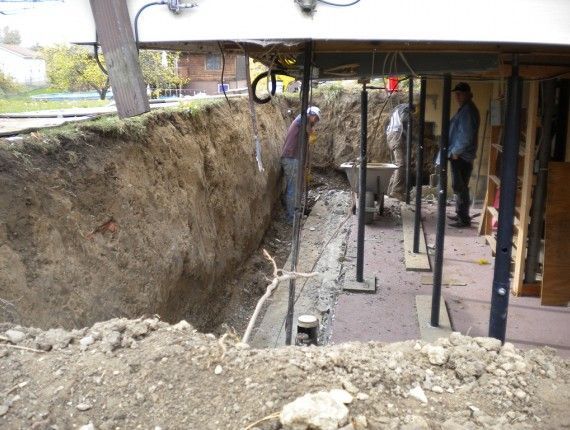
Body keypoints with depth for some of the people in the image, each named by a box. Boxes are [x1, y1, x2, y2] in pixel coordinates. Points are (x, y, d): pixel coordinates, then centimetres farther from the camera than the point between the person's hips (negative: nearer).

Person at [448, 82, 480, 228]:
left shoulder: (468, 110, -16)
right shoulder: (464, 109, 16)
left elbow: (466, 135, -22)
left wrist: (456, 151, -16)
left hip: (461, 156, -10)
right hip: (458, 154, 10)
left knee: (460, 187, -6)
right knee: (459, 187, 17)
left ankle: (464, 219, -1)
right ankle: (460, 214, 27)